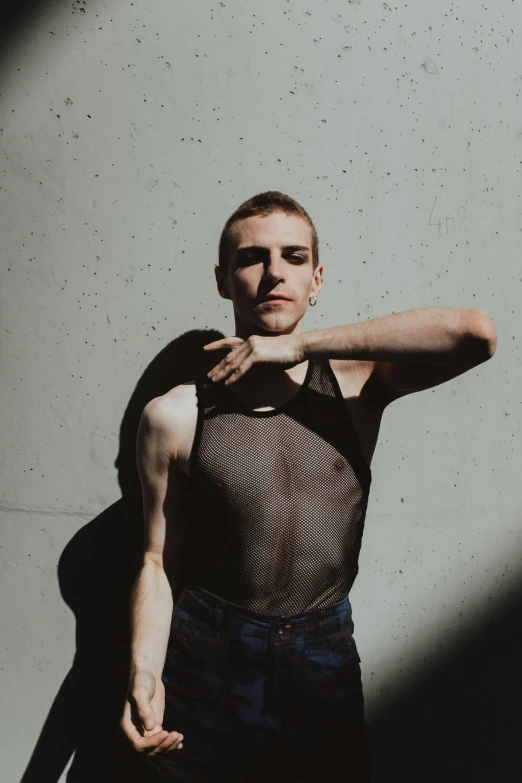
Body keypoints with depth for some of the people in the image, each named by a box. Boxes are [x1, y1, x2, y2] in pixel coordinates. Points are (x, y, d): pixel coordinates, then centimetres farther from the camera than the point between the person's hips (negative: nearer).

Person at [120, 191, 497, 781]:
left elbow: (475, 333, -23)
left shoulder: (356, 384, -6)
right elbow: (158, 560, -1)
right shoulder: (174, 417, -6)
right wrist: (144, 673, -17)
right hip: (208, 664, -1)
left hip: (325, 662, 1)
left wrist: (302, 344, -21)